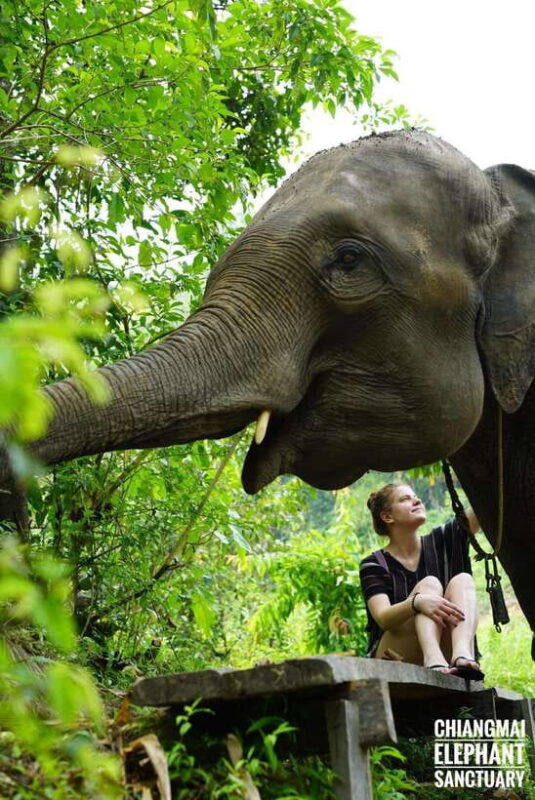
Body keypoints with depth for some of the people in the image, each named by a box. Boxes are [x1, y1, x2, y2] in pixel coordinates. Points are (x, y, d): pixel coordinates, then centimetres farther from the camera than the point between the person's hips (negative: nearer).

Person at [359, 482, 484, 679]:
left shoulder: (440, 542, 12)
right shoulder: (374, 565, 1)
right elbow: (383, 618, -16)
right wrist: (417, 602, -36)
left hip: (444, 652, 3)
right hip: (396, 659, -3)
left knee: (462, 580, -17)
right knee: (429, 584, -21)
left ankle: (462, 656, -44)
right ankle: (434, 661, -48)